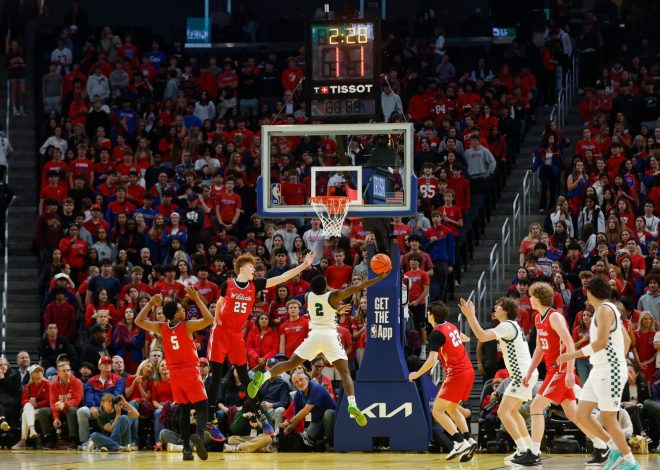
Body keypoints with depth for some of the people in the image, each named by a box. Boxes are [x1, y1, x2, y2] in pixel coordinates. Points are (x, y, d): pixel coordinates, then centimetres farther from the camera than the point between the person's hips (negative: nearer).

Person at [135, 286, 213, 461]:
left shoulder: (161, 328, 1)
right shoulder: (187, 326, -12)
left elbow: (139, 321, 11)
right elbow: (209, 319, -16)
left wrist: (151, 303, 12)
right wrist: (196, 299, -13)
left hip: (174, 374, 5)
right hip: (190, 372, -5)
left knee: (185, 411, 12)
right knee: (202, 407, -4)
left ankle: (186, 448, 3)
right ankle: (199, 435, -33)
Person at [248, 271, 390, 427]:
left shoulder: (308, 296, 8)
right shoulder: (333, 296, -2)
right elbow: (358, 287, -2)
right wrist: (380, 278, 2)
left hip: (314, 336, 3)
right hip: (330, 336, -3)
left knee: (290, 364, 11)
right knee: (345, 373, -3)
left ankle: (263, 377, -12)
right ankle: (352, 405, -24)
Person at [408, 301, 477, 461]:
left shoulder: (436, 333, -12)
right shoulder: (451, 327, 12)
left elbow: (432, 360, -21)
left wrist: (417, 374, -8)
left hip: (456, 374, -8)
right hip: (468, 371, 8)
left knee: (437, 411, -2)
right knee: (451, 408, 20)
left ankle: (460, 442, -16)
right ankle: (468, 440, 5)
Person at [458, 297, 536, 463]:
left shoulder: (507, 326, -15)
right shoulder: (512, 325, 18)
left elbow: (482, 336, -26)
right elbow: (484, 335, 27)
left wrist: (471, 315, -19)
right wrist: (470, 316, 23)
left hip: (522, 374, -11)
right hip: (526, 373, 11)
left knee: (503, 412, -13)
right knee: (512, 411, 23)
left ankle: (523, 450, -19)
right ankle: (530, 448, 24)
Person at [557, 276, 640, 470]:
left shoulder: (604, 309, -13)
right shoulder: (608, 309, 16)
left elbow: (601, 342, -23)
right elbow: (627, 340, 23)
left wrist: (574, 355, -20)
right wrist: (621, 359, 32)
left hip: (610, 371, -10)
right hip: (599, 371, 10)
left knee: (607, 418, -6)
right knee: (582, 414, 7)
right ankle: (614, 449, 13)